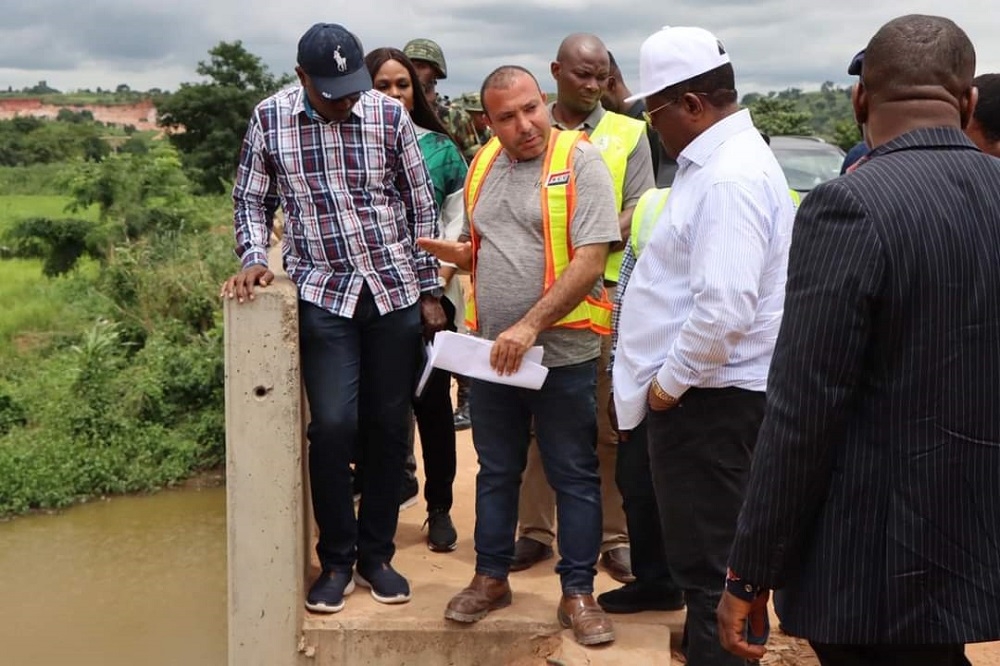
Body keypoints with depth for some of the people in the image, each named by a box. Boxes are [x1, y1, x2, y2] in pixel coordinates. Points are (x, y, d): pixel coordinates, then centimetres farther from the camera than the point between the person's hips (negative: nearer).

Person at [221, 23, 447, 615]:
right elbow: (252, 199, 9)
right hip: (324, 295, -1)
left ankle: (376, 553, 22)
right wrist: (254, 259, -8)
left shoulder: (389, 115, -3)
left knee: (389, 425, 6)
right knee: (333, 425, -7)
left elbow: (421, 206, 4)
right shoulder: (270, 119, -2)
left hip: (396, 290, 1)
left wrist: (430, 291, 4)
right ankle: (337, 560, 13)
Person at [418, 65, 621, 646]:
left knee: (574, 475, 5)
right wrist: (453, 252, 0)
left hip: (562, 352, -5)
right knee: (497, 471, 15)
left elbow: (591, 260, -18)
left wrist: (530, 326, -22)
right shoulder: (484, 165, 9)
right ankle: (491, 577, 29)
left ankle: (578, 592, 17)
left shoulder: (580, 160, -11)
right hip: (491, 350, 5)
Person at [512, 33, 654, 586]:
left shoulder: (628, 135, 6)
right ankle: (536, 529, 18)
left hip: (604, 291, -1)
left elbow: (639, 211, -1)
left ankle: (616, 536, 11)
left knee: (610, 423, 2)